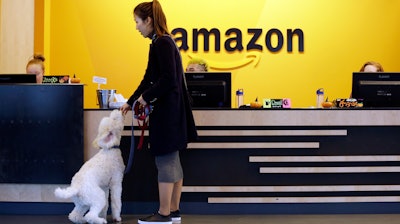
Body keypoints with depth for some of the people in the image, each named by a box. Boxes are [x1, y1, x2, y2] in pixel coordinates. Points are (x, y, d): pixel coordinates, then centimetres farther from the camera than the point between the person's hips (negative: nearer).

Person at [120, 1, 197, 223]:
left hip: (167, 111, -10)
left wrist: (146, 97, -10)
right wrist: (131, 102, 22)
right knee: (172, 161, 13)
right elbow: (150, 79, 19)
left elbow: (168, 80, -22)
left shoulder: (162, 43, -15)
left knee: (165, 161, -3)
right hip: (170, 111, 10)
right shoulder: (163, 42, 14)